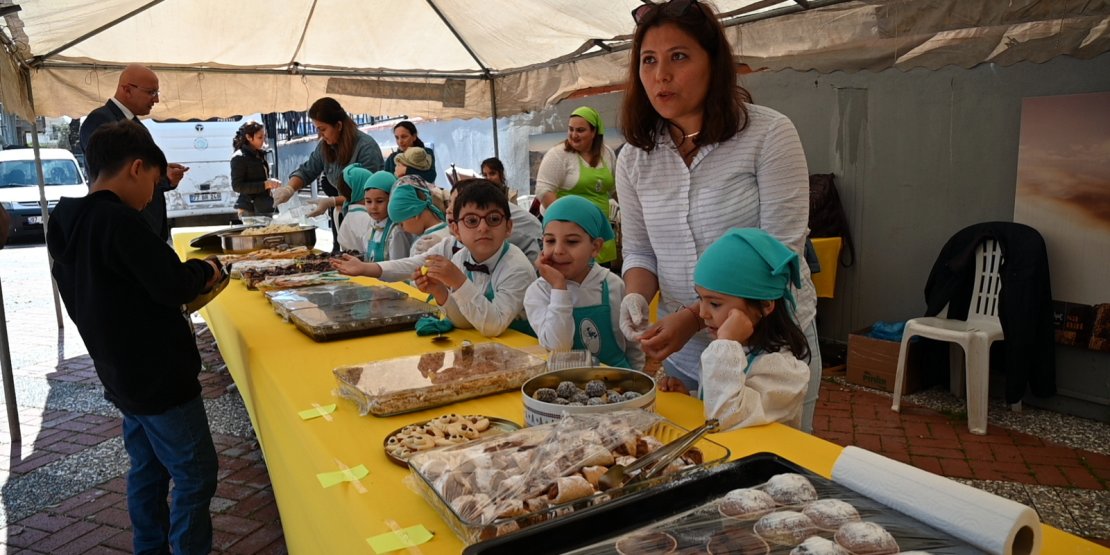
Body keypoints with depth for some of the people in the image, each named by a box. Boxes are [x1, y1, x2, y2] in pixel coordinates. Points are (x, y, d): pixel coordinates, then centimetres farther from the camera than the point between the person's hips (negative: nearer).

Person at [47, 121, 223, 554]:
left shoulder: (67, 223, 5)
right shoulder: (117, 219, -23)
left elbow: (88, 299, 13)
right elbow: (173, 284, -25)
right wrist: (207, 269, -4)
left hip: (122, 372, 9)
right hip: (157, 375, -9)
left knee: (147, 470, 21)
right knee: (196, 475, 2)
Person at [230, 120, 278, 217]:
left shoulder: (260, 154, 14)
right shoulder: (239, 158, -7)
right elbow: (237, 186, -14)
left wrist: (271, 183, 11)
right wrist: (265, 184, -21)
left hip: (265, 208, 7)